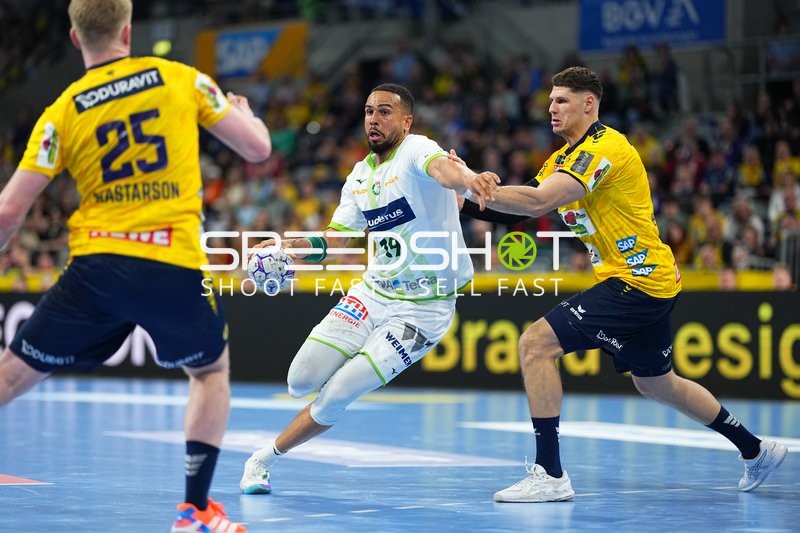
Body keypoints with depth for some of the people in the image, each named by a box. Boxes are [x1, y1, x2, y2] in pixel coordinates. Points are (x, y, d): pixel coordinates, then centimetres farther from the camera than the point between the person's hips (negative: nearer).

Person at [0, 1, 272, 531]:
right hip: (175, 267, 0)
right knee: (211, 372, 25)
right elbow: (258, 148, 8)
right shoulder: (182, 80, 5)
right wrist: (244, 112, 31)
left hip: (96, 265, 0)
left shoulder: (63, 113, 5)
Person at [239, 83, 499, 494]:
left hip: (424, 308, -6)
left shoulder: (416, 151, -15)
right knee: (301, 381, -5)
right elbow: (333, 240, 12)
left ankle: (264, 460, 10)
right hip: (373, 292, 6)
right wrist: (288, 245, -9)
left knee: (335, 396, -10)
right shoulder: (359, 176, 9)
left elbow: (443, 168, -40)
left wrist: (467, 179, -64)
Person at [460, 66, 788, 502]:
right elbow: (526, 208, 4)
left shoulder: (604, 147, -16)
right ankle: (756, 450, 38)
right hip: (648, 283, 11)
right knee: (656, 383, 23)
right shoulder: (566, 156, 15)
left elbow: (538, 201, -29)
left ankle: (549, 474, -17)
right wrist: (467, 201, -11)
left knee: (536, 343, -17)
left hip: (638, 279, -11)